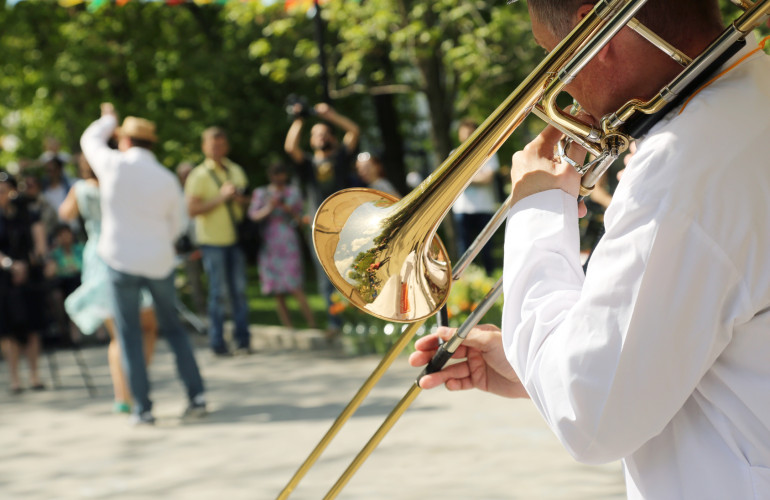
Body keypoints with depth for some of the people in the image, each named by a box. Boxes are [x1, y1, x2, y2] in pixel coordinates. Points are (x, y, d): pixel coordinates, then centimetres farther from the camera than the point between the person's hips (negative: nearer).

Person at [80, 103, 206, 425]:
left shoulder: (114, 165, -9)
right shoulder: (167, 179, -2)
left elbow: (90, 141, 12)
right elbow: (177, 224, 9)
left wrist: (108, 120, 32)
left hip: (121, 261, -3)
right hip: (159, 262, 3)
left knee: (129, 335, 5)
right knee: (172, 328, 16)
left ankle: (142, 407, 2)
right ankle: (196, 395, 10)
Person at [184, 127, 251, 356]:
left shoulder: (236, 171, 14)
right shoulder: (199, 176, -5)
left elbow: (246, 198, 25)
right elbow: (192, 209, -13)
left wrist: (241, 198, 1)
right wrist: (220, 197, -18)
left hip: (235, 238, 5)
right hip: (212, 241, -5)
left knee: (239, 290, 3)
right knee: (217, 292, -2)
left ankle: (243, 340, 9)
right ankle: (217, 343, 4)